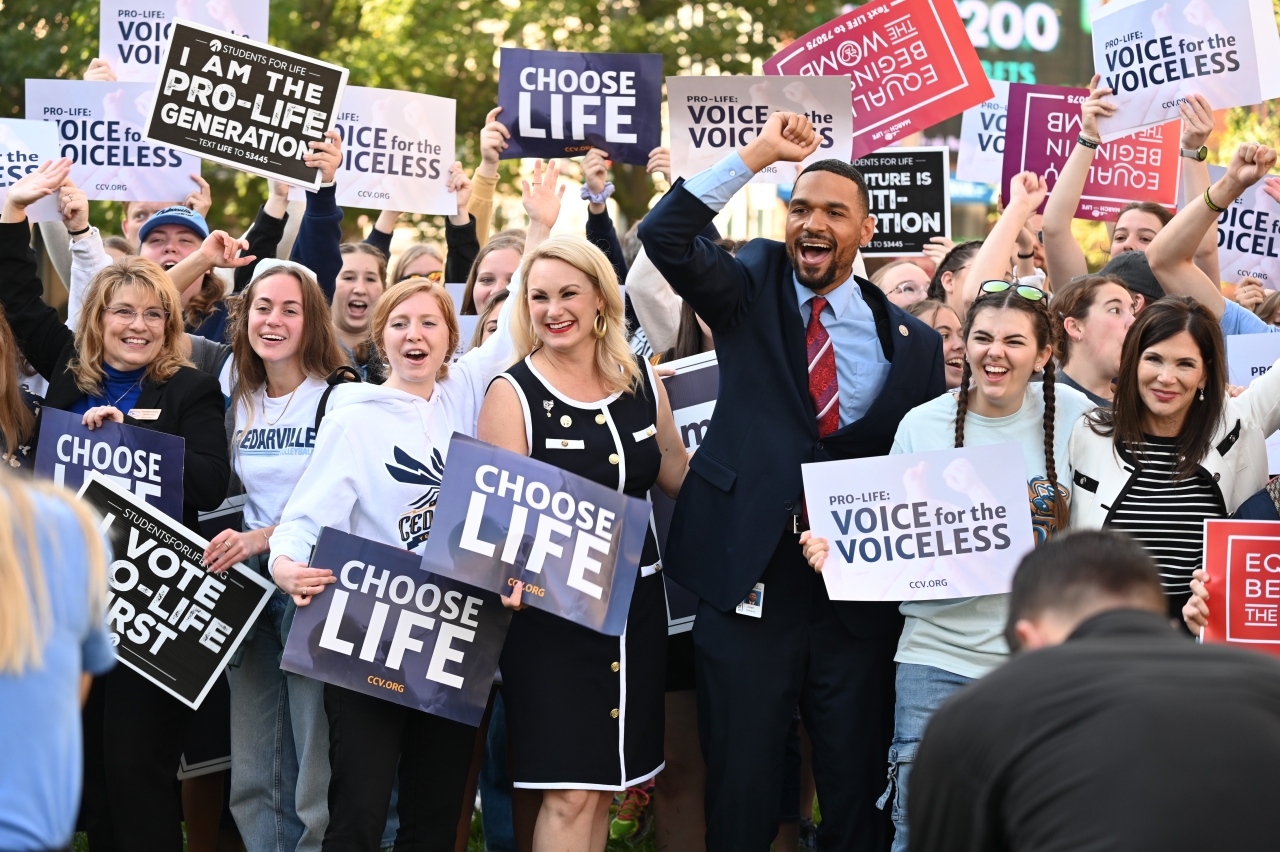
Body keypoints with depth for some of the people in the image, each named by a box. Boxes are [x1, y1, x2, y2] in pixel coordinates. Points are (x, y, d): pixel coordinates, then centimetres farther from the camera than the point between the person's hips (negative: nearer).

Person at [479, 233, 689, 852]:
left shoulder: (642, 383, 6)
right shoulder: (513, 394, -8)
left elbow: (683, 480, 17)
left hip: (635, 607, 5)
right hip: (551, 609, -5)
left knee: (605, 784, 11)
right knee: (570, 794, -8)